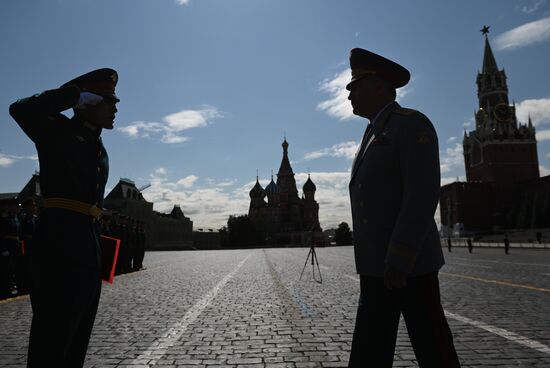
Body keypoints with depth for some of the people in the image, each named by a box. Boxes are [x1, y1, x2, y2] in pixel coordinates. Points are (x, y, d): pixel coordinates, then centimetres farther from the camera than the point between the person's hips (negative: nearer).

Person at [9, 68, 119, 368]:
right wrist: (75, 95, -12)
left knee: (77, 336, 16)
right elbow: (20, 110, -22)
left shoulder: (99, 150, 20)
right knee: (52, 335, -3)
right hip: (60, 240, -8)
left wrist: (94, 250, 18)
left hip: (89, 244, 8)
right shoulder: (59, 130, -1)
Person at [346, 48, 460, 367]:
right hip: (376, 266, 9)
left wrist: (399, 259, -23)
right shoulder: (374, 136, 20)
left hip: (410, 262, -8)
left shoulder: (412, 124, -8)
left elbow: (423, 194, -19)